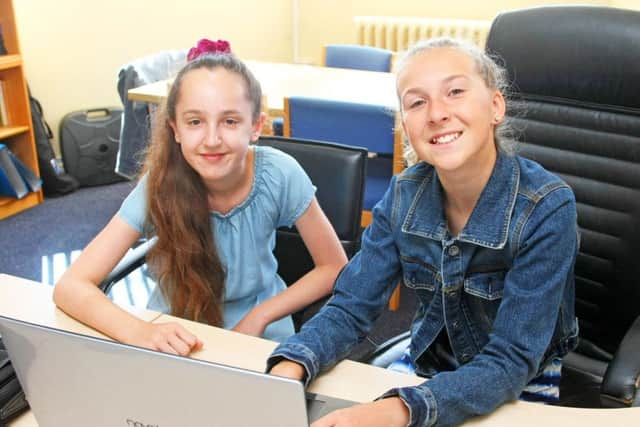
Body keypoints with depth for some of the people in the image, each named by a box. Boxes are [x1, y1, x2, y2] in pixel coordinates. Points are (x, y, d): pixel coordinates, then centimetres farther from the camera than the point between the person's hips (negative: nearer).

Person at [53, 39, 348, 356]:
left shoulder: (280, 175, -20)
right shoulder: (161, 185, -20)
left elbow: (335, 268, -8)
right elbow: (71, 286, -22)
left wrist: (258, 318, -16)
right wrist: (142, 333, -38)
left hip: (260, 338, 1)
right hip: (178, 340, 0)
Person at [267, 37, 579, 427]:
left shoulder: (547, 208, -23)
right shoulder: (405, 194, -12)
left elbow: (511, 363, -25)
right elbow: (350, 307, -9)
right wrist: (289, 368, -29)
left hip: (521, 389, -3)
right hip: (426, 366, 3)